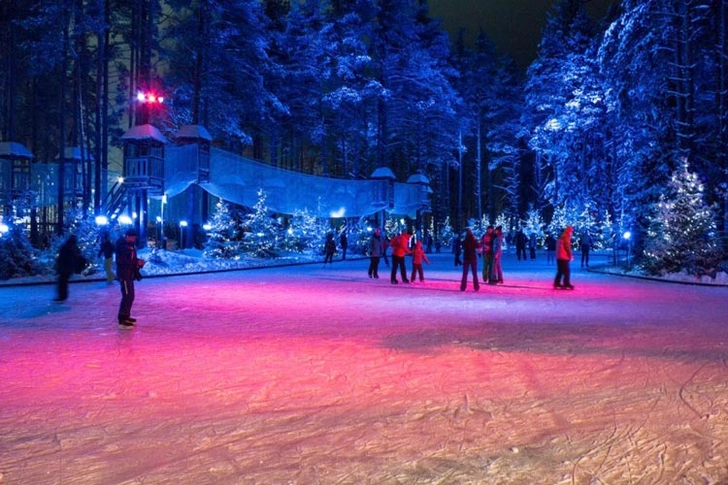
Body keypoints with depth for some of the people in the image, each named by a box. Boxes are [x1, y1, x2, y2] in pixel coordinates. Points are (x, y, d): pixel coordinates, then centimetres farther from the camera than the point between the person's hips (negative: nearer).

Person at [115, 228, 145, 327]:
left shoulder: (130, 245, 13)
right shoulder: (121, 246, -16)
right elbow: (122, 260, -25)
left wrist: (138, 262, 3)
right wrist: (136, 262, -22)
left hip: (130, 274, 10)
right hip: (124, 275, -10)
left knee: (130, 296, 15)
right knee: (127, 296, -12)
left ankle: (126, 316, 27)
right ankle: (122, 320, -10)